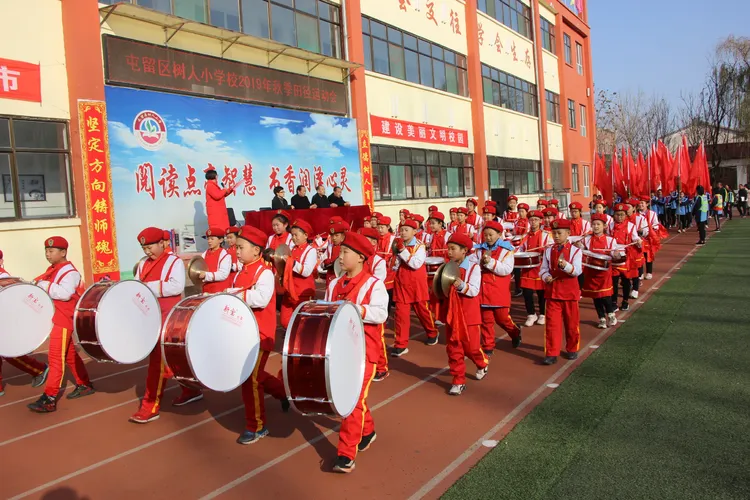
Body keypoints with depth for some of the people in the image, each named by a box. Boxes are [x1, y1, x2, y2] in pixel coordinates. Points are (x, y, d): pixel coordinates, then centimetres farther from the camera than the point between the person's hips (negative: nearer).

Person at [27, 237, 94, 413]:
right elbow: (50, 289, 19)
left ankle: (49, 399, -5)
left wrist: (43, 285, -23)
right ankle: (84, 385, 29)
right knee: (70, 355, 17)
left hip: (64, 320, -10)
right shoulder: (53, 270, 13)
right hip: (57, 319, 10)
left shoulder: (69, 272, -16)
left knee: (55, 358, -8)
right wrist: (38, 284, 1)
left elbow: (64, 293, -30)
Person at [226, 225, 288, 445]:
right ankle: (286, 393, 41)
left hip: (260, 334, -9)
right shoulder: (241, 272, 11)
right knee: (255, 374, 19)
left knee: (250, 379, -5)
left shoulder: (265, 272, -17)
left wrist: (235, 295, -28)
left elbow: (261, 299, -33)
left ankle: (256, 427, 9)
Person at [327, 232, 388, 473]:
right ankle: (367, 430, 42)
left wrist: (356, 310, -30)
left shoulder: (373, 284, -9)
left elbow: (381, 313, -18)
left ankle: (346, 455, -5)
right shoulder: (334, 285, 10)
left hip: (364, 350, -7)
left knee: (354, 399, -9)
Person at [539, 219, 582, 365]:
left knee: (571, 323, 11)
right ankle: (551, 353, 4)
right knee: (552, 323, -1)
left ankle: (572, 349, 30)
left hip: (570, 291, -1)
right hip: (552, 291, 2)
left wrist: (565, 265, -33)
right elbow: (543, 269, 4)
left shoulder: (575, 250, -4)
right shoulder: (548, 251, 4)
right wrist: (546, 277, -18)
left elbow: (577, 271, -15)